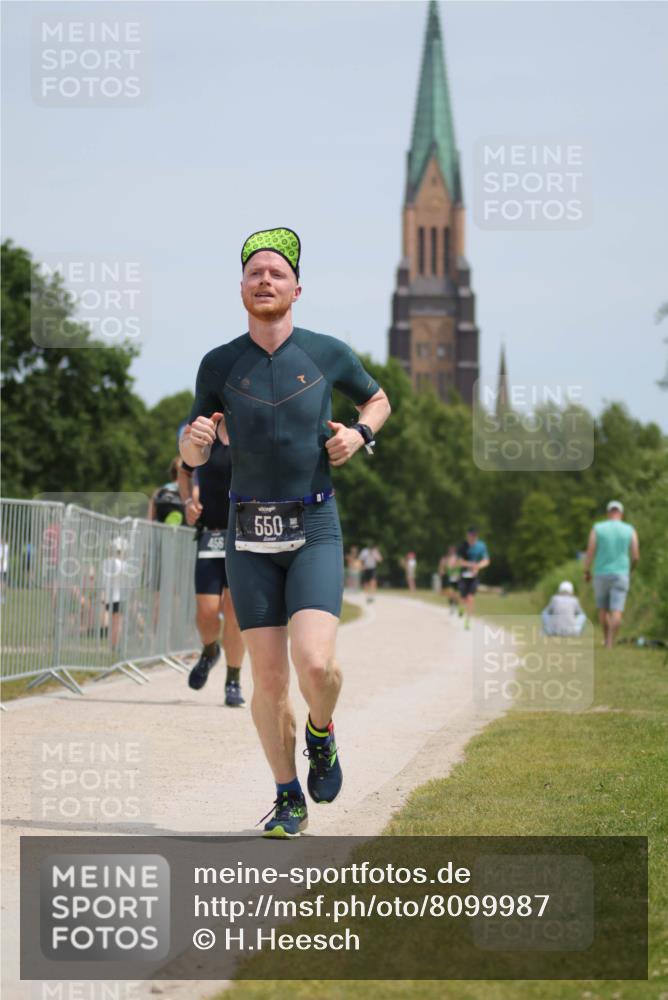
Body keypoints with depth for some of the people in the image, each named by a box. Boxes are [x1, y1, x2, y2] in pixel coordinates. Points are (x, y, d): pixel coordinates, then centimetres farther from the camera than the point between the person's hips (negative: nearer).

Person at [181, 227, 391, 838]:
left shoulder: (328, 354, 2)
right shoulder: (220, 364, 4)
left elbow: (378, 400, 21)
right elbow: (192, 457, 10)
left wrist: (359, 434, 0)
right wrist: (196, 439, -13)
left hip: (315, 530, -1)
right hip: (250, 535, 1)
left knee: (314, 662, -19)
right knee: (269, 679, 0)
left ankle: (322, 734, 14)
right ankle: (289, 799, 16)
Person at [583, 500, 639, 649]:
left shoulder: (597, 528, -2)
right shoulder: (630, 530, -1)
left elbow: (590, 552, -8)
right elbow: (636, 556, -2)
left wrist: (586, 572, 6)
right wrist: (630, 568, 19)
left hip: (601, 575, 1)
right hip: (620, 575, -1)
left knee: (603, 608, 21)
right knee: (616, 612, -6)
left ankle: (606, 639, 33)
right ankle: (610, 644, -19)